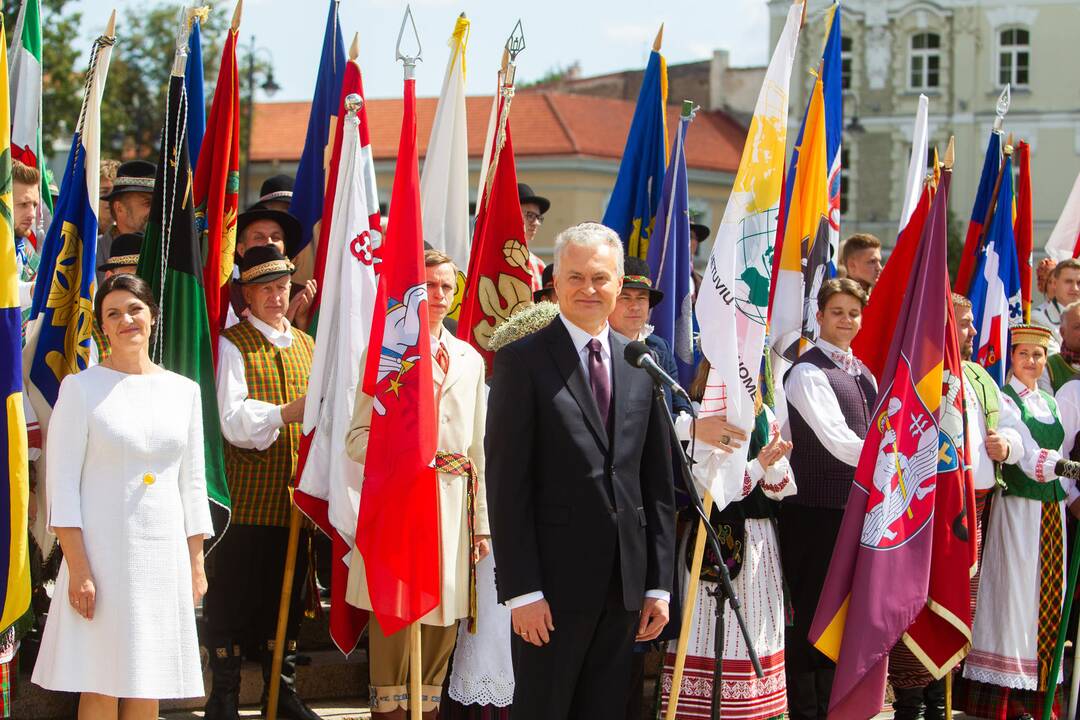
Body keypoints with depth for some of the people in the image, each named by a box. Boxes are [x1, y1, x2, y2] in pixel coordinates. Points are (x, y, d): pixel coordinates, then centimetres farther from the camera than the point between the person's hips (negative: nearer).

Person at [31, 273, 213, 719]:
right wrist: (78, 568, -13)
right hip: (102, 551, -4)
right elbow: (62, 482, -6)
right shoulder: (81, 388, -2)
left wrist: (196, 563, 9)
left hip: (165, 553, 4)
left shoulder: (183, 391, 10)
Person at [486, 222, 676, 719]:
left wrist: (659, 583, 7)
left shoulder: (643, 365, 11)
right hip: (554, 579, -5)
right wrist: (521, 588, -14)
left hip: (625, 582, 5)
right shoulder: (522, 361, -5)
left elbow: (658, 482, 12)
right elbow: (507, 484, -9)